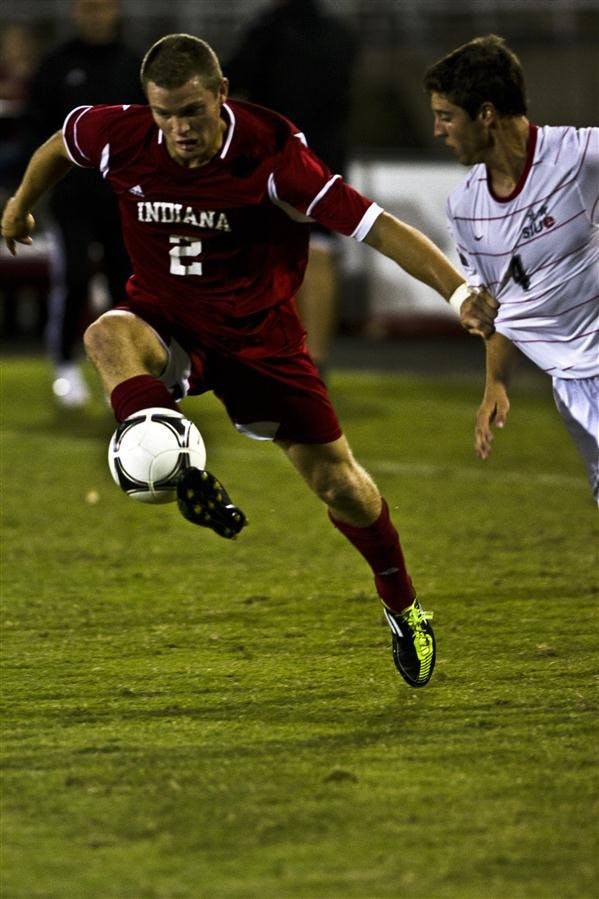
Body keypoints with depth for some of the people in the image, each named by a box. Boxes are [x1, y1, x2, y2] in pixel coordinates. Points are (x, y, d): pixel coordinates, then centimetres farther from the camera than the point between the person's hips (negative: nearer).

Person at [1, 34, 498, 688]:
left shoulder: (270, 156, -26)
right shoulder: (119, 137, -17)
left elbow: (376, 227, -29)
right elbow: (58, 147, 8)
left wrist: (460, 293, -38)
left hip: (257, 333, -1)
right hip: (165, 321, 2)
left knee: (337, 482, 2)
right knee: (109, 336, -36)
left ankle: (402, 608, 27)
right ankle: (186, 479, -37)